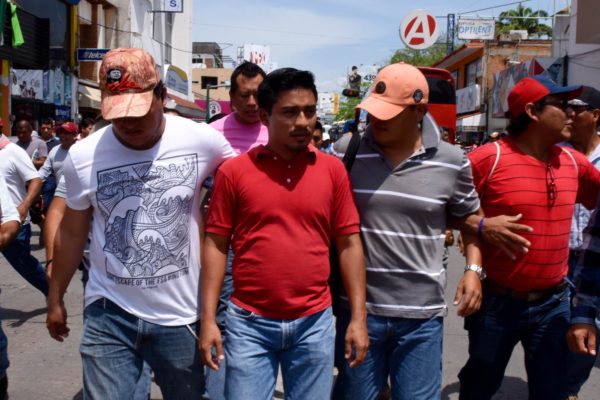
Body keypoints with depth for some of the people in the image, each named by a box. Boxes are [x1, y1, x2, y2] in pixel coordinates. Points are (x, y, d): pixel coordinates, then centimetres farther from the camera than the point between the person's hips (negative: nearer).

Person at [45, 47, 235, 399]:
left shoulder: (202, 140, -12)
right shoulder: (82, 156, -8)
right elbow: (72, 232, 6)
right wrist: (56, 298, 14)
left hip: (181, 315, 1)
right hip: (109, 314, 0)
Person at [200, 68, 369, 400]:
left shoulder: (333, 169, 0)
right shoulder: (234, 170, -3)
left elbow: (348, 243, 3)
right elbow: (216, 245, 0)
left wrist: (358, 317, 0)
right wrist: (208, 320, -3)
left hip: (314, 323, 1)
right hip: (250, 323, -1)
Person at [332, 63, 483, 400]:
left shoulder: (451, 162, -3)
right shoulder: (347, 150, -4)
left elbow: (470, 216, 13)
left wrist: (474, 269, 0)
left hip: (422, 313, 0)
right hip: (358, 306, 0)